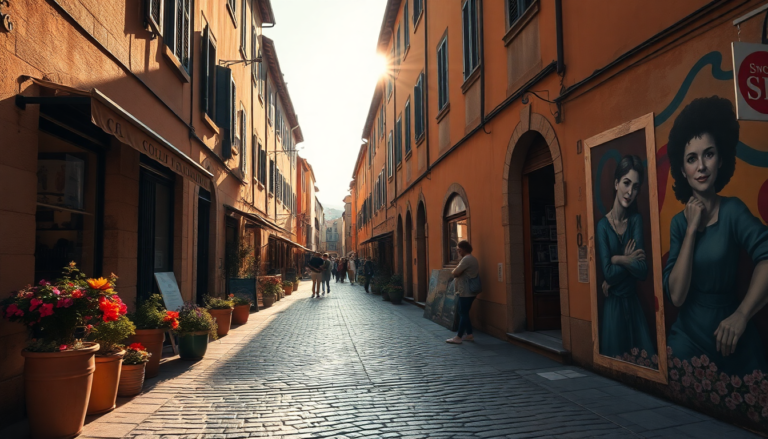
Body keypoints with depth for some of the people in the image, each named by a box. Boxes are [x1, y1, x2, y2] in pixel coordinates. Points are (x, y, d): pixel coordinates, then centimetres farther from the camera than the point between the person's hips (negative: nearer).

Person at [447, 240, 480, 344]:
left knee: (463, 314, -5)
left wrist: (455, 270, -1)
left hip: (465, 293, -10)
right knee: (464, 313, 15)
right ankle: (469, 335, 19)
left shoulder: (466, 259, -17)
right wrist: (457, 271, 5)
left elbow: (455, 273, -21)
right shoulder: (472, 259, 17)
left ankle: (459, 337, -1)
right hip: (470, 292, 10)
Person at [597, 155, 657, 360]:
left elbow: (643, 270, -8)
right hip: (613, 305, -4)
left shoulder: (636, 220, 1)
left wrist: (620, 260, -14)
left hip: (634, 303, 4)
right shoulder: (603, 225, -10)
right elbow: (608, 272, -17)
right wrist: (629, 260, -8)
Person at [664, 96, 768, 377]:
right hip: (688, 337, 2)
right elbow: (676, 296, -13)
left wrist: (741, 315, -34)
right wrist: (691, 229, -14)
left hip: (731, 341, -2)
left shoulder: (732, 210, -10)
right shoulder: (679, 221, -1)